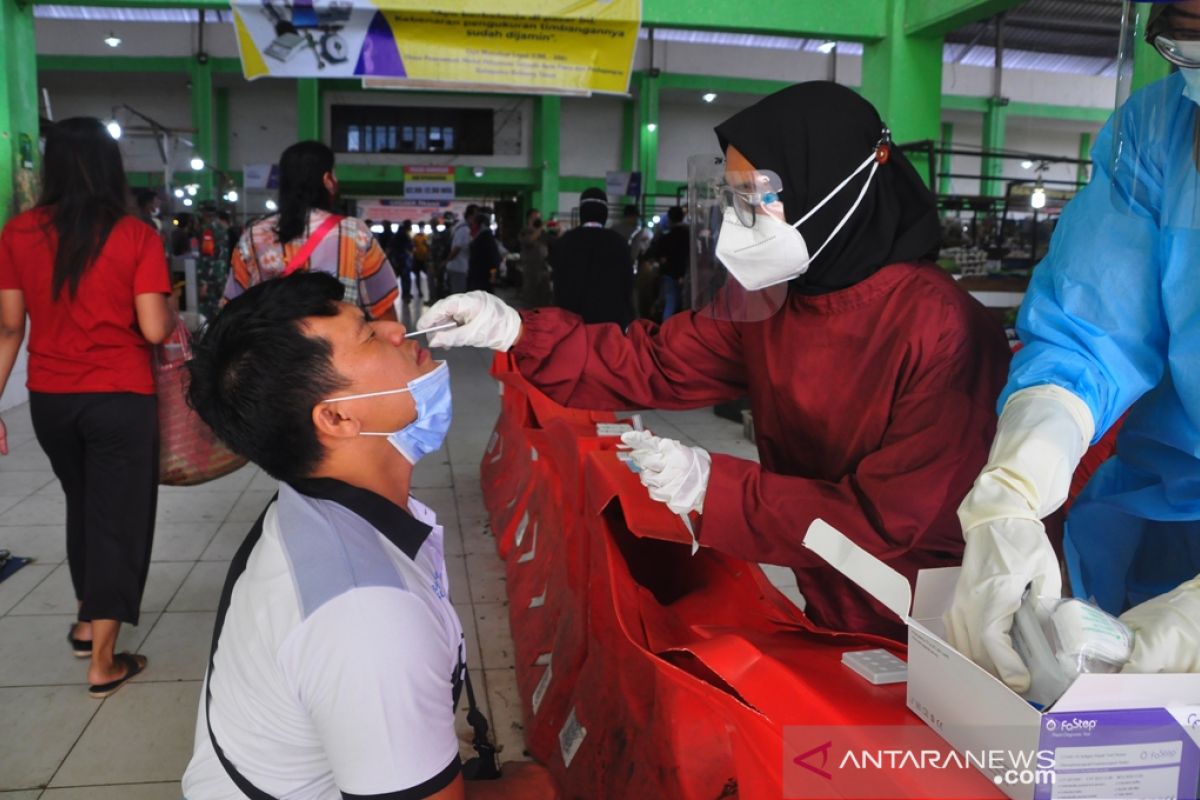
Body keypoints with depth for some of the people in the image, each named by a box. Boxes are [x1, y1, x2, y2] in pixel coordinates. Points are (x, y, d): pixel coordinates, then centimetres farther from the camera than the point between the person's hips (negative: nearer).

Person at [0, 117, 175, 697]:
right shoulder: (136, 236, -10)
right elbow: (154, 329, -15)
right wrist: (172, 313, 7)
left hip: (49, 399, 4)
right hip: (120, 399, -4)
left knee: (83, 506, 25)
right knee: (118, 516, 7)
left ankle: (87, 620, 39)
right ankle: (103, 663, 13)